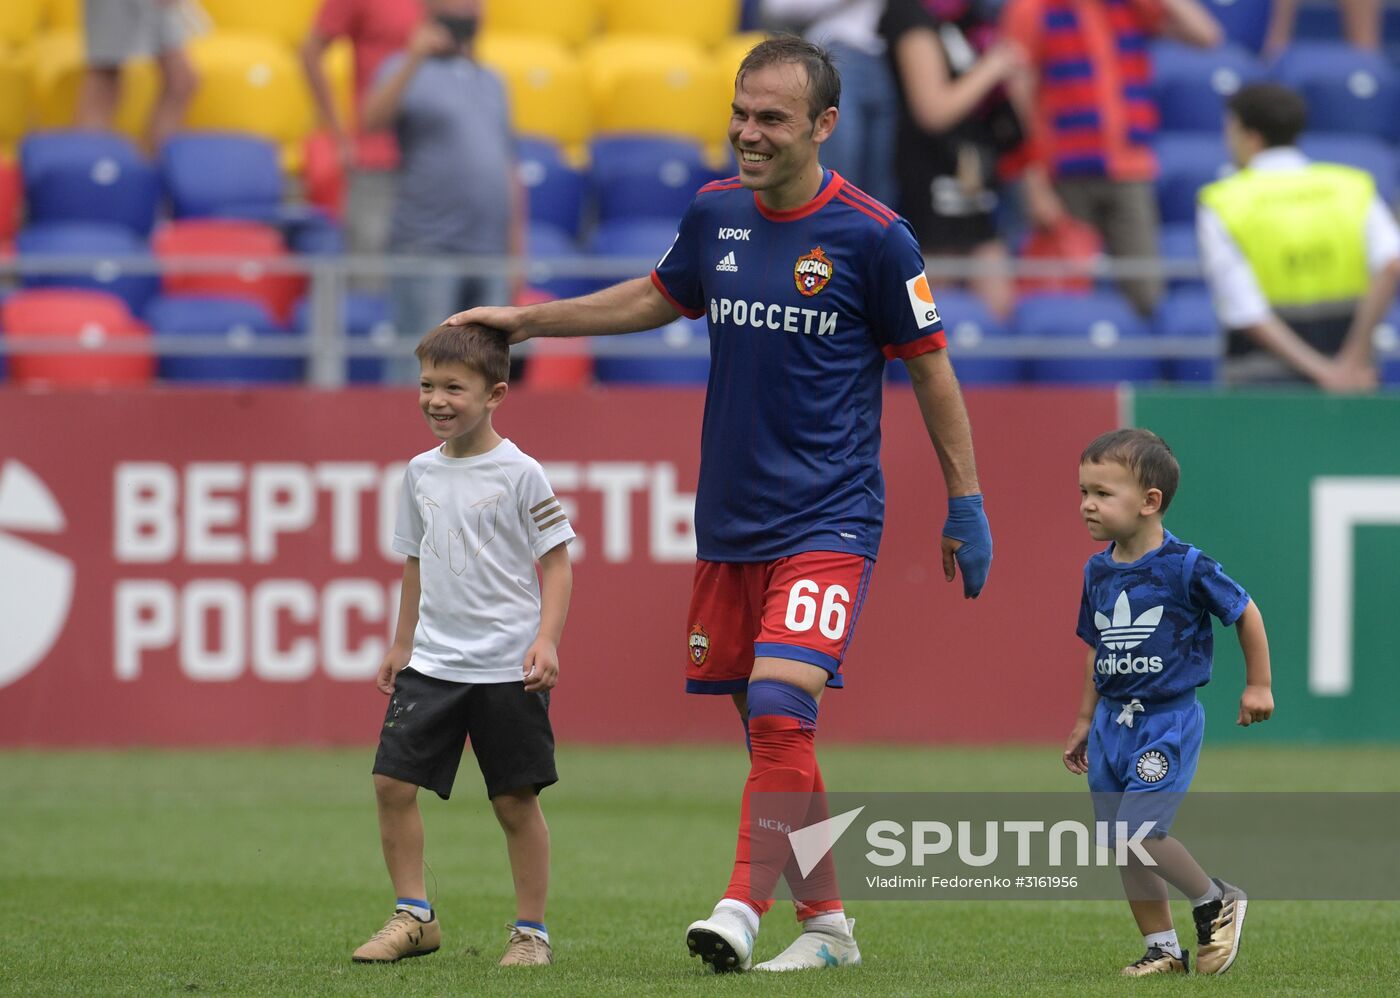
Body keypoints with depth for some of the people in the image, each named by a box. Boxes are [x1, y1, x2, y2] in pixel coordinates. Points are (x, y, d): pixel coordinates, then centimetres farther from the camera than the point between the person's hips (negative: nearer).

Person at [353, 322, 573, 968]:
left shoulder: (519, 473, -8)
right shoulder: (421, 473, 8)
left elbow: (555, 561, -6)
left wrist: (546, 640, -16)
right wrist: (402, 644, 21)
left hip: (507, 667, -5)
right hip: (432, 664, 5)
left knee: (515, 799, 0)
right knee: (392, 781, -3)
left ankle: (531, 930, 11)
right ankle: (412, 916, 7)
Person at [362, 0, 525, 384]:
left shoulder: (491, 84, 20)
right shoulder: (407, 69, 3)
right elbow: (374, 118, -18)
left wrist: (516, 252, 14)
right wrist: (416, 58, -29)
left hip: (489, 255, 6)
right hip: (430, 248, -6)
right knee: (417, 369, -11)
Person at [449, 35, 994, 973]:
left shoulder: (872, 236, -9)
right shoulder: (716, 214, 5)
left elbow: (930, 368, -1)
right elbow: (658, 298, 25)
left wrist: (966, 503, 1)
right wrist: (525, 320, 24)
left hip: (829, 520, -5)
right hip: (729, 522, 6)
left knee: (779, 706, -21)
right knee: (770, 731, 8)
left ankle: (744, 908, -21)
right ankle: (826, 923, 19)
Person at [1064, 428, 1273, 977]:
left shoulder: (1186, 568, -14)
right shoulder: (1098, 572, 5)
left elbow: (1245, 613, -2)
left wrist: (1258, 686, 3)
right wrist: (1084, 721, 18)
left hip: (1169, 720, -6)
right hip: (1112, 721, 6)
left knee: (1140, 832, -17)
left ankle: (1217, 903, 5)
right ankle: (1162, 948, 17)